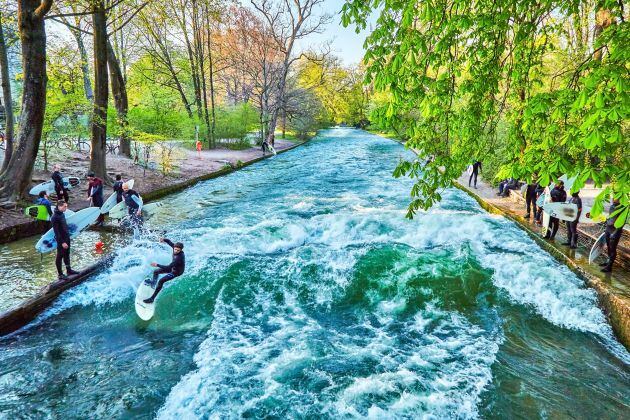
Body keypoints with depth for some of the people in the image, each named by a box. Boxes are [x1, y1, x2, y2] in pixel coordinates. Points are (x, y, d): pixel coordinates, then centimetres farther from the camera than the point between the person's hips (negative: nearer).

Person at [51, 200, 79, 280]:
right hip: (61, 240, -9)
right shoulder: (55, 217, -21)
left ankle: (69, 270, 31)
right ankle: (60, 274, 10)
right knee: (60, 256, 2)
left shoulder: (62, 214, 6)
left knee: (67, 254, 18)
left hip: (67, 238, 9)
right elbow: (56, 232, -22)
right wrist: (62, 242, -22)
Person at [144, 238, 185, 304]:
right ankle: (153, 282, 50)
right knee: (156, 272, 19)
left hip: (176, 271, -9)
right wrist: (164, 239, -22)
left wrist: (157, 265, -33)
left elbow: (168, 267, -38)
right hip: (173, 267, 9)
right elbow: (169, 242, 0)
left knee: (161, 281, -21)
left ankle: (152, 298, -11)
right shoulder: (175, 247, -18)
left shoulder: (179, 257, -40)